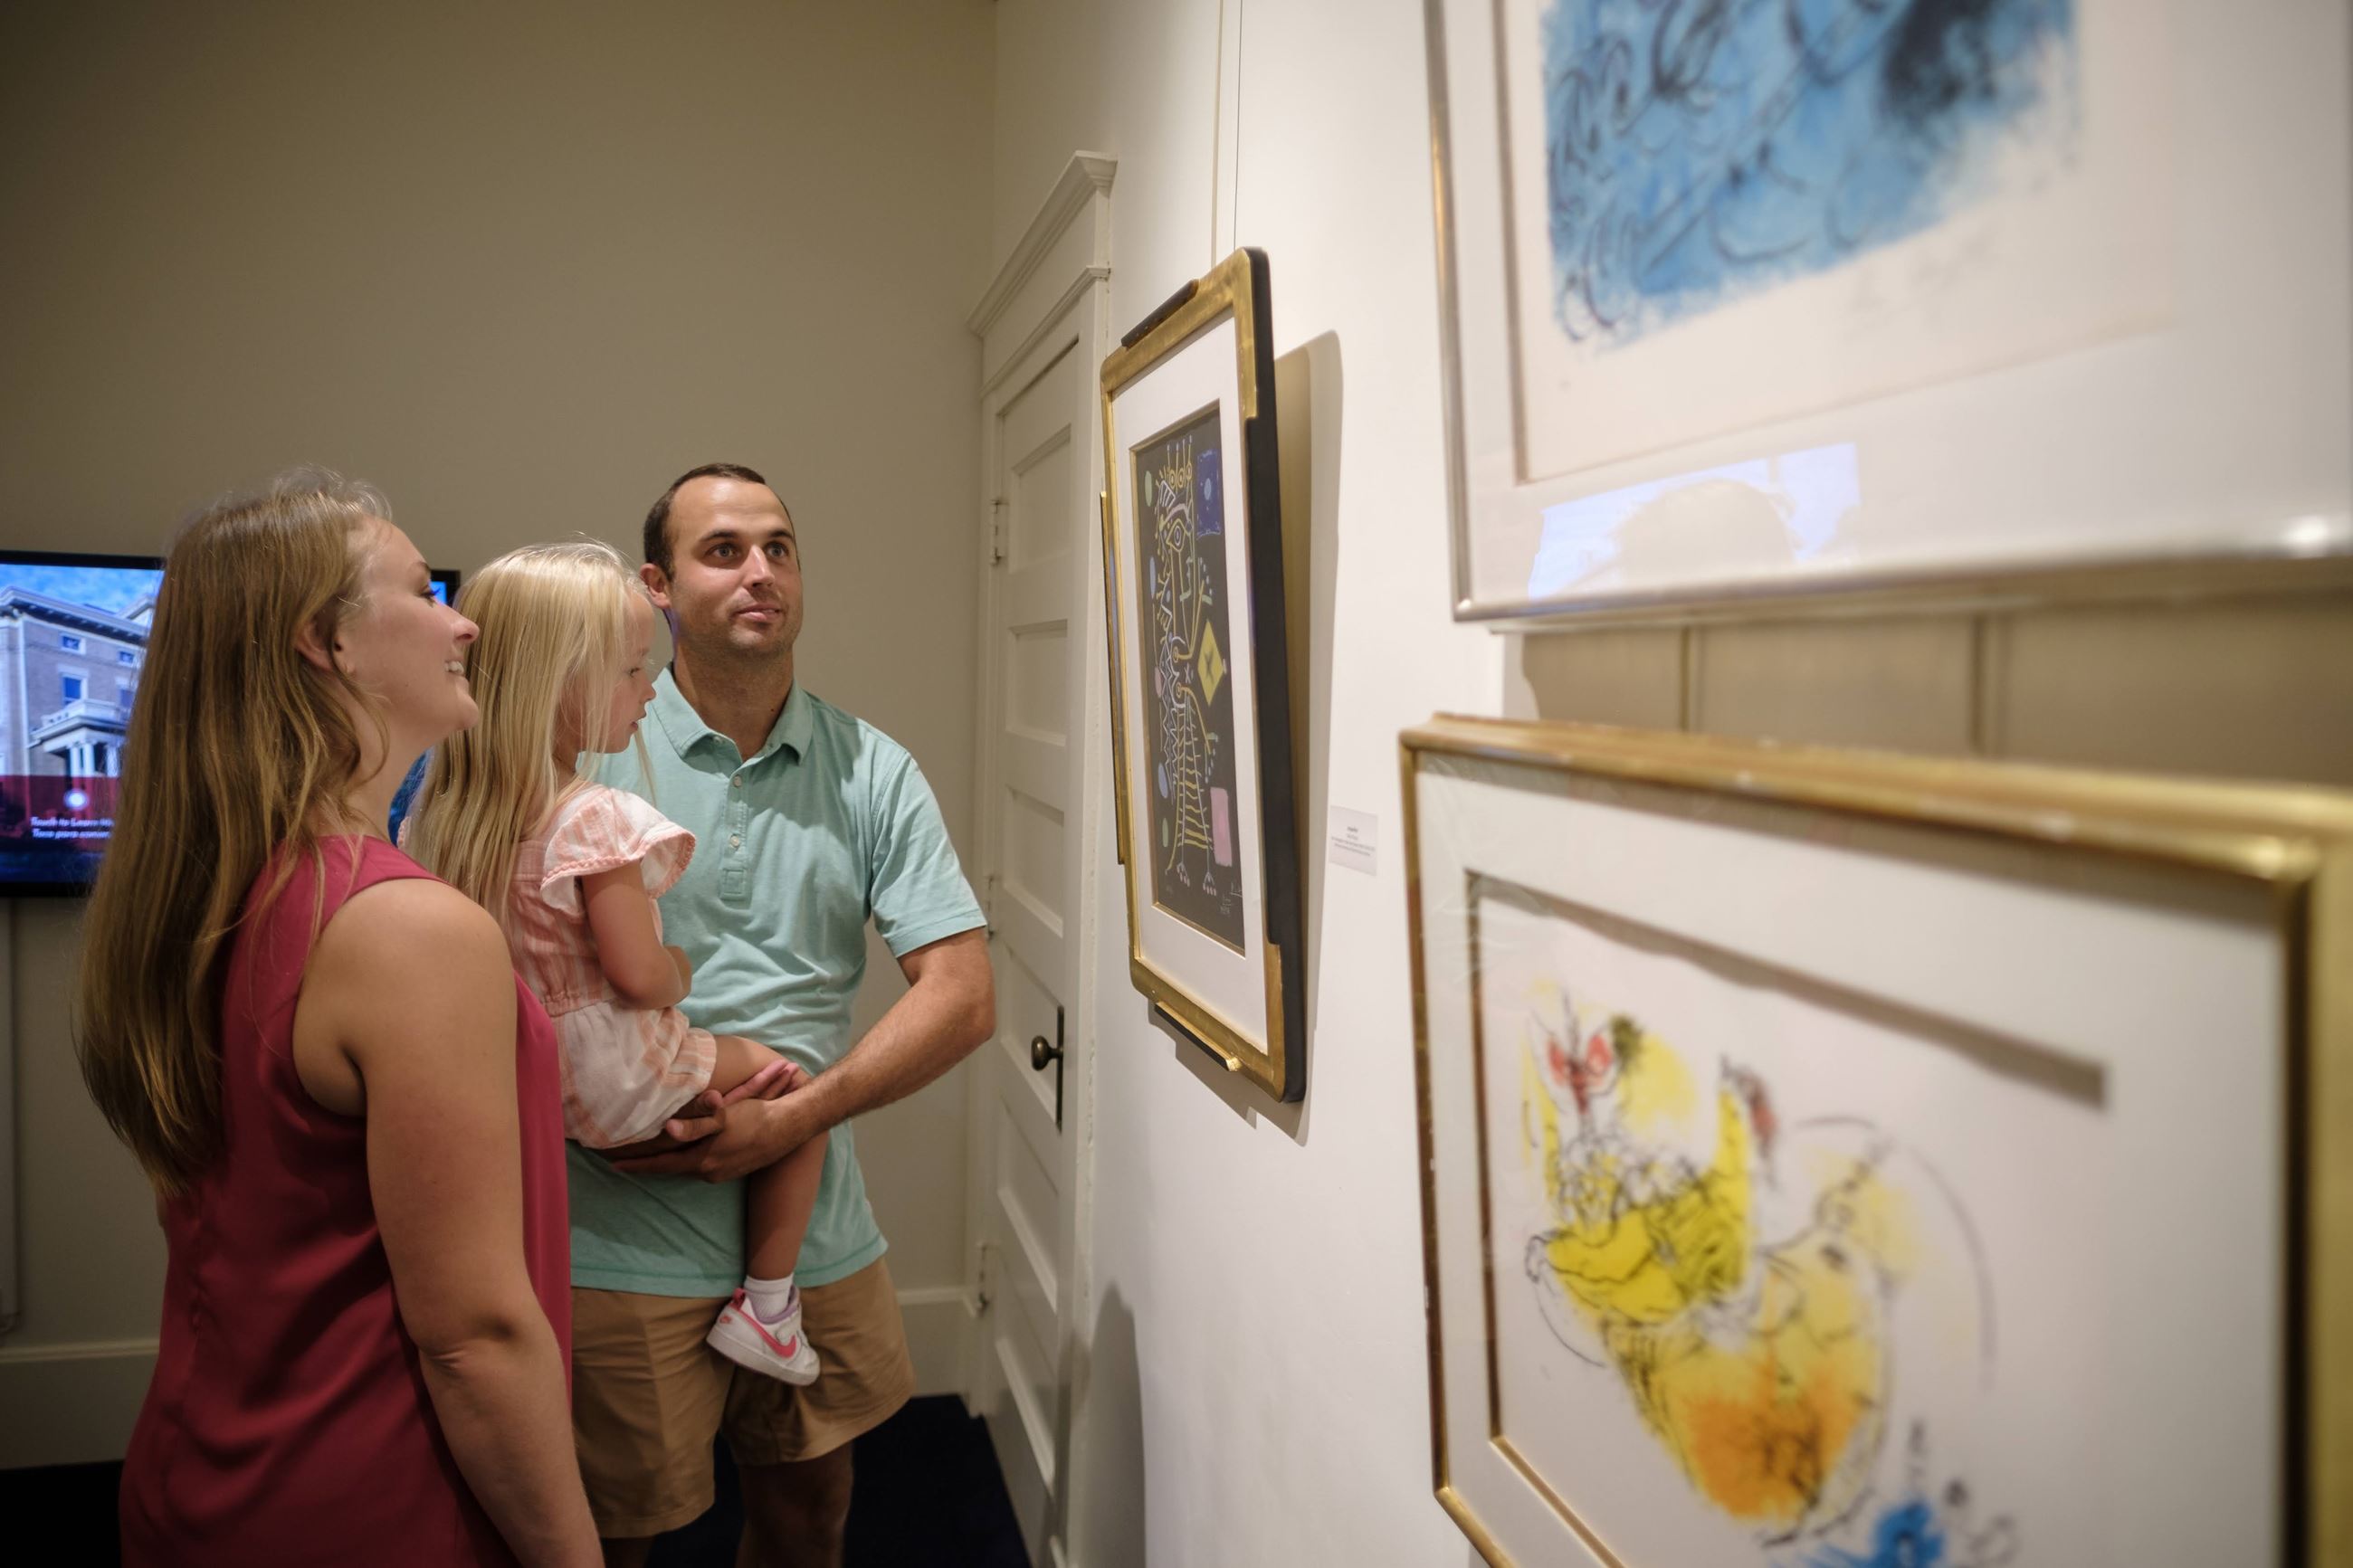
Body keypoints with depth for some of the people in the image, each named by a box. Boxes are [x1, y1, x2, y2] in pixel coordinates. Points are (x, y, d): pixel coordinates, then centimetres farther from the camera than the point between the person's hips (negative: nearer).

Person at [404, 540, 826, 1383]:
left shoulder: (443, 810, -1)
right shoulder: (597, 821, -26)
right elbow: (639, 975, -26)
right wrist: (682, 971, -5)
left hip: (519, 1080, 8)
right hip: (612, 1079, -8)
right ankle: (766, 1307, 13)